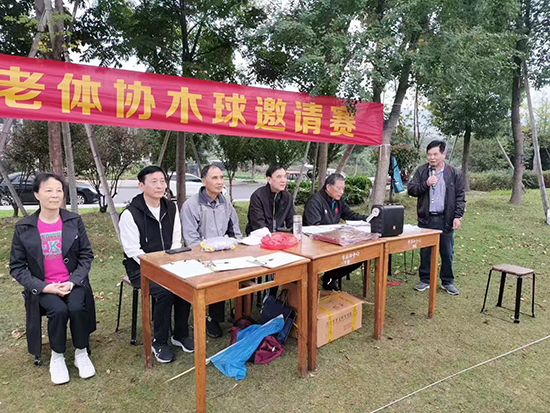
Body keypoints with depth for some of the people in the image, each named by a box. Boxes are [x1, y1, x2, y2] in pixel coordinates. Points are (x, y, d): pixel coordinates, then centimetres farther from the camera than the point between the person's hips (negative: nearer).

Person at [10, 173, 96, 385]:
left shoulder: (74, 221, 0)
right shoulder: (23, 228, -2)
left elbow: (86, 255, 2)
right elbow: (17, 267, 1)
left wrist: (73, 281, -13)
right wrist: (44, 287, -13)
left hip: (73, 283, 1)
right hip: (43, 287, 0)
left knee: (76, 308, -27)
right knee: (58, 310, -27)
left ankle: (81, 353, 0)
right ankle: (57, 356, 2)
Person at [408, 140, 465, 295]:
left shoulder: (453, 173, 3)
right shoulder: (421, 171, 4)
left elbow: (460, 197, 4)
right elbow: (411, 189, 1)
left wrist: (457, 216, -4)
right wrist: (425, 184, -15)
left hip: (445, 220, -1)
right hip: (426, 219, 1)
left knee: (447, 252, 7)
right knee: (425, 252, 9)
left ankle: (447, 282, 22)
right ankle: (425, 280, 22)